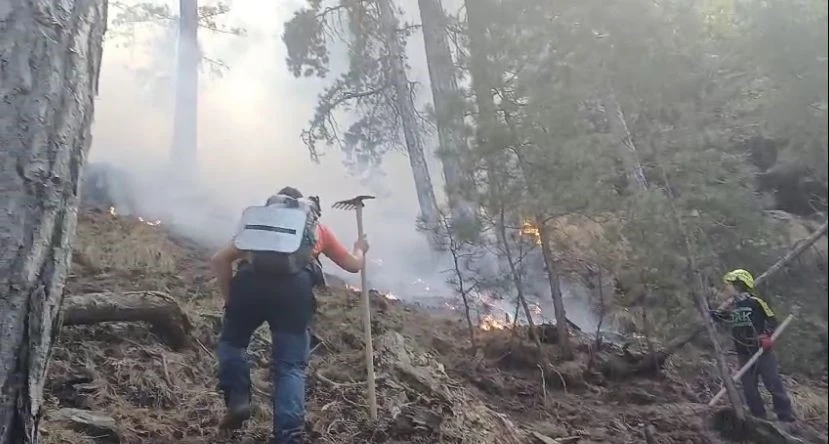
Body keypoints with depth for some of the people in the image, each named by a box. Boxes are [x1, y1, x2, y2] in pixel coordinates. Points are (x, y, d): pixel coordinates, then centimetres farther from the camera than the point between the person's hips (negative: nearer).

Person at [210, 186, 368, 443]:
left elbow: (219, 261, 24)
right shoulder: (317, 227, 34)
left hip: (252, 279, 1)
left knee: (231, 341, 26)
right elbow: (353, 265, 42)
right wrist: (360, 250, 62)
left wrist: (230, 299, 27)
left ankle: (237, 400, 10)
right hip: (295, 284, -1)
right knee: (291, 366, 6)